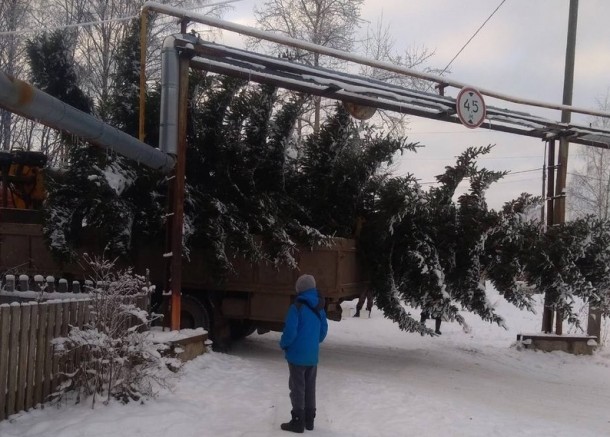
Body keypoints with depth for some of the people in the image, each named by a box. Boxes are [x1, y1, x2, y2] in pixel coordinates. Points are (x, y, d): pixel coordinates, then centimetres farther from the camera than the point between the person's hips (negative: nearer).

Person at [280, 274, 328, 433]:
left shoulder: (297, 307, -18)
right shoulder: (319, 308, 4)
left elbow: (290, 331, -20)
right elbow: (324, 330, 11)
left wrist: (283, 344, -2)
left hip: (297, 354, -6)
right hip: (313, 355, 6)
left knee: (297, 388, 2)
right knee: (310, 387, 15)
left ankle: (298, 422, 7)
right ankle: (309, 420, 22)